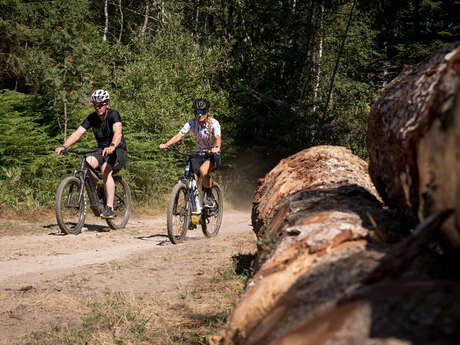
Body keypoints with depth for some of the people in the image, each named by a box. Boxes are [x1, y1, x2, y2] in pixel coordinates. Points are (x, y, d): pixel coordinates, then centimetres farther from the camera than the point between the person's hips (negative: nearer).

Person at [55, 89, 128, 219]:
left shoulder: (113, 115, -16)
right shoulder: (92, 118, -2)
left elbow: (118, 133, -34)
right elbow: (77, 133, -11)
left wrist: (112, 147, -55)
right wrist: (64, 146, -29)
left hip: (119, 151, -5)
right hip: (102, 151, 5)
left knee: (105, 169, -34)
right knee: (87, 163, -26)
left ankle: (110, 208, -31)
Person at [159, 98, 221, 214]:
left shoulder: (214, 123, -19)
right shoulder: (192, 123, -11)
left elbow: (218, 137, -35)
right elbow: (179, 135, -20)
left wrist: (217, 147, -58)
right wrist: (166, 144, -37)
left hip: (213, 154, -4)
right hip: (199, 153, 4)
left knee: (203, 170, -34)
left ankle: (209, 197, -11)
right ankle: (196, 206, 4)